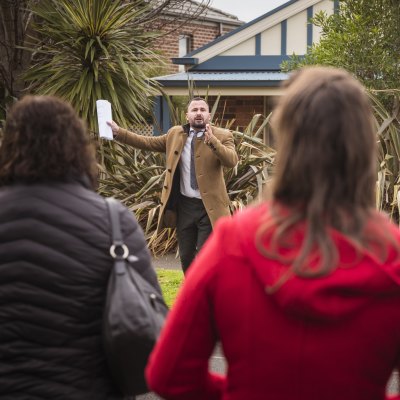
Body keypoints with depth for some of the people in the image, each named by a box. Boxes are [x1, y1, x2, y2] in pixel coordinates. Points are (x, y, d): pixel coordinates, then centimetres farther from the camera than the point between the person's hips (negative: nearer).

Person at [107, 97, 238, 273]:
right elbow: (148, 142, 14)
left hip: (209, 206, -4)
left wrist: (212, 141, -38)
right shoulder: (175, 134, 7)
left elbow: (232, 160, -22)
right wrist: (118, 132, 7)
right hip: (183, 205, 5)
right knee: (186, 257, 13)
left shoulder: (222, 136, -6)